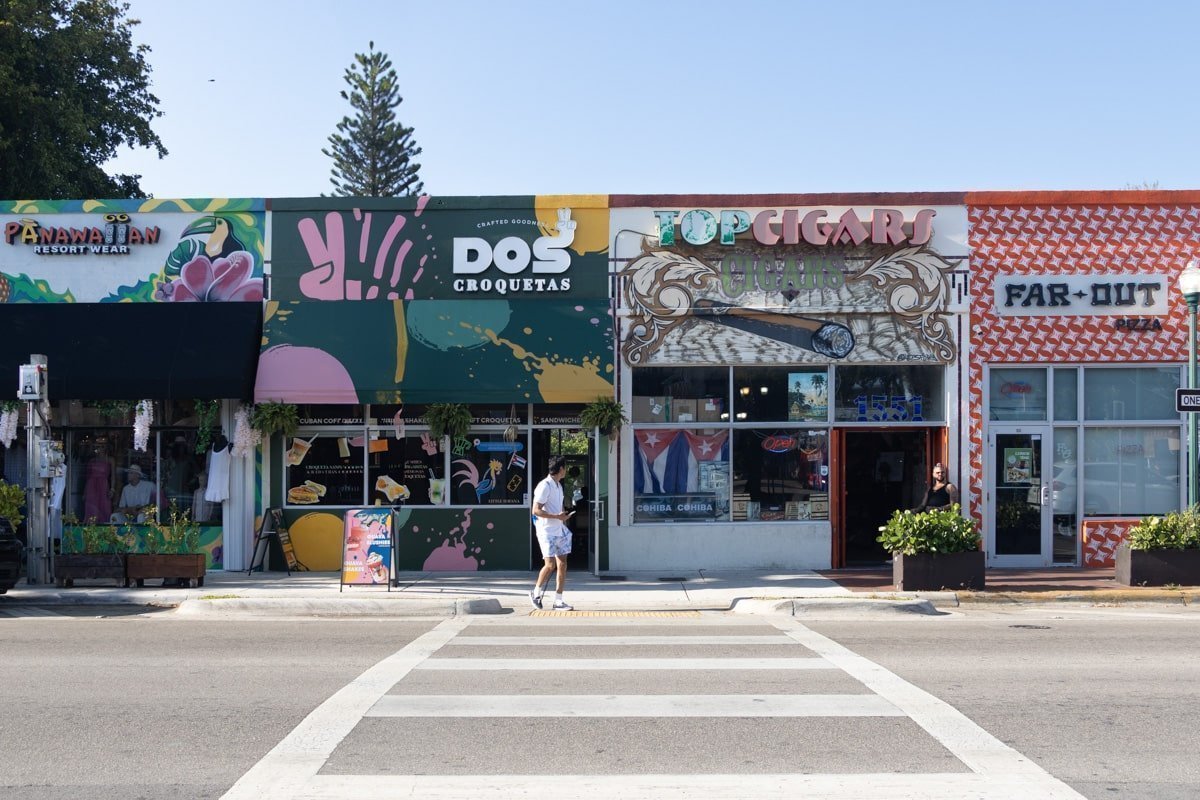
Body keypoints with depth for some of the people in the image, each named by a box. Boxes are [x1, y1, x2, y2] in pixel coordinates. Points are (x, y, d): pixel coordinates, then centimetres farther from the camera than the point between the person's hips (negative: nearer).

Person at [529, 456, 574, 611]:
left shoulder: (558, 485, 13)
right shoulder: (545, 486, -15)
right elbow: (536, 510, -19)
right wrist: (557, 516, -19)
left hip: (559, 531, 8)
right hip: (546, 532, -8)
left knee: (562, 565, 3)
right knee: (550, 565, -10)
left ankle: (558, 601, 7)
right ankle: (536, 592, 13)